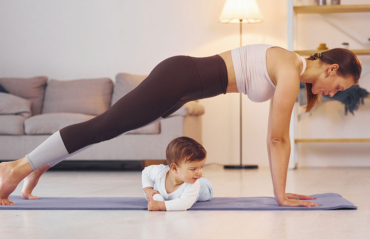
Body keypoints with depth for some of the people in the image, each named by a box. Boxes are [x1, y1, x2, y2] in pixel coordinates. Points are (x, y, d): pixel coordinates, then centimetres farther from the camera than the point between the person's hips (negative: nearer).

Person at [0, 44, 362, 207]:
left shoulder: (289, 69, 12)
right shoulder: (291, 72, -15)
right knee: (102, 127, -9)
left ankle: (39, 166, 20)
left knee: (108, 127, 13)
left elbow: (279, 137, 16)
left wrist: (280, 190, 15)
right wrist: (281, 196, -7)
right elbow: (278, 139, -14)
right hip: (180, 77, -9)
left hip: (187, 81, 9)